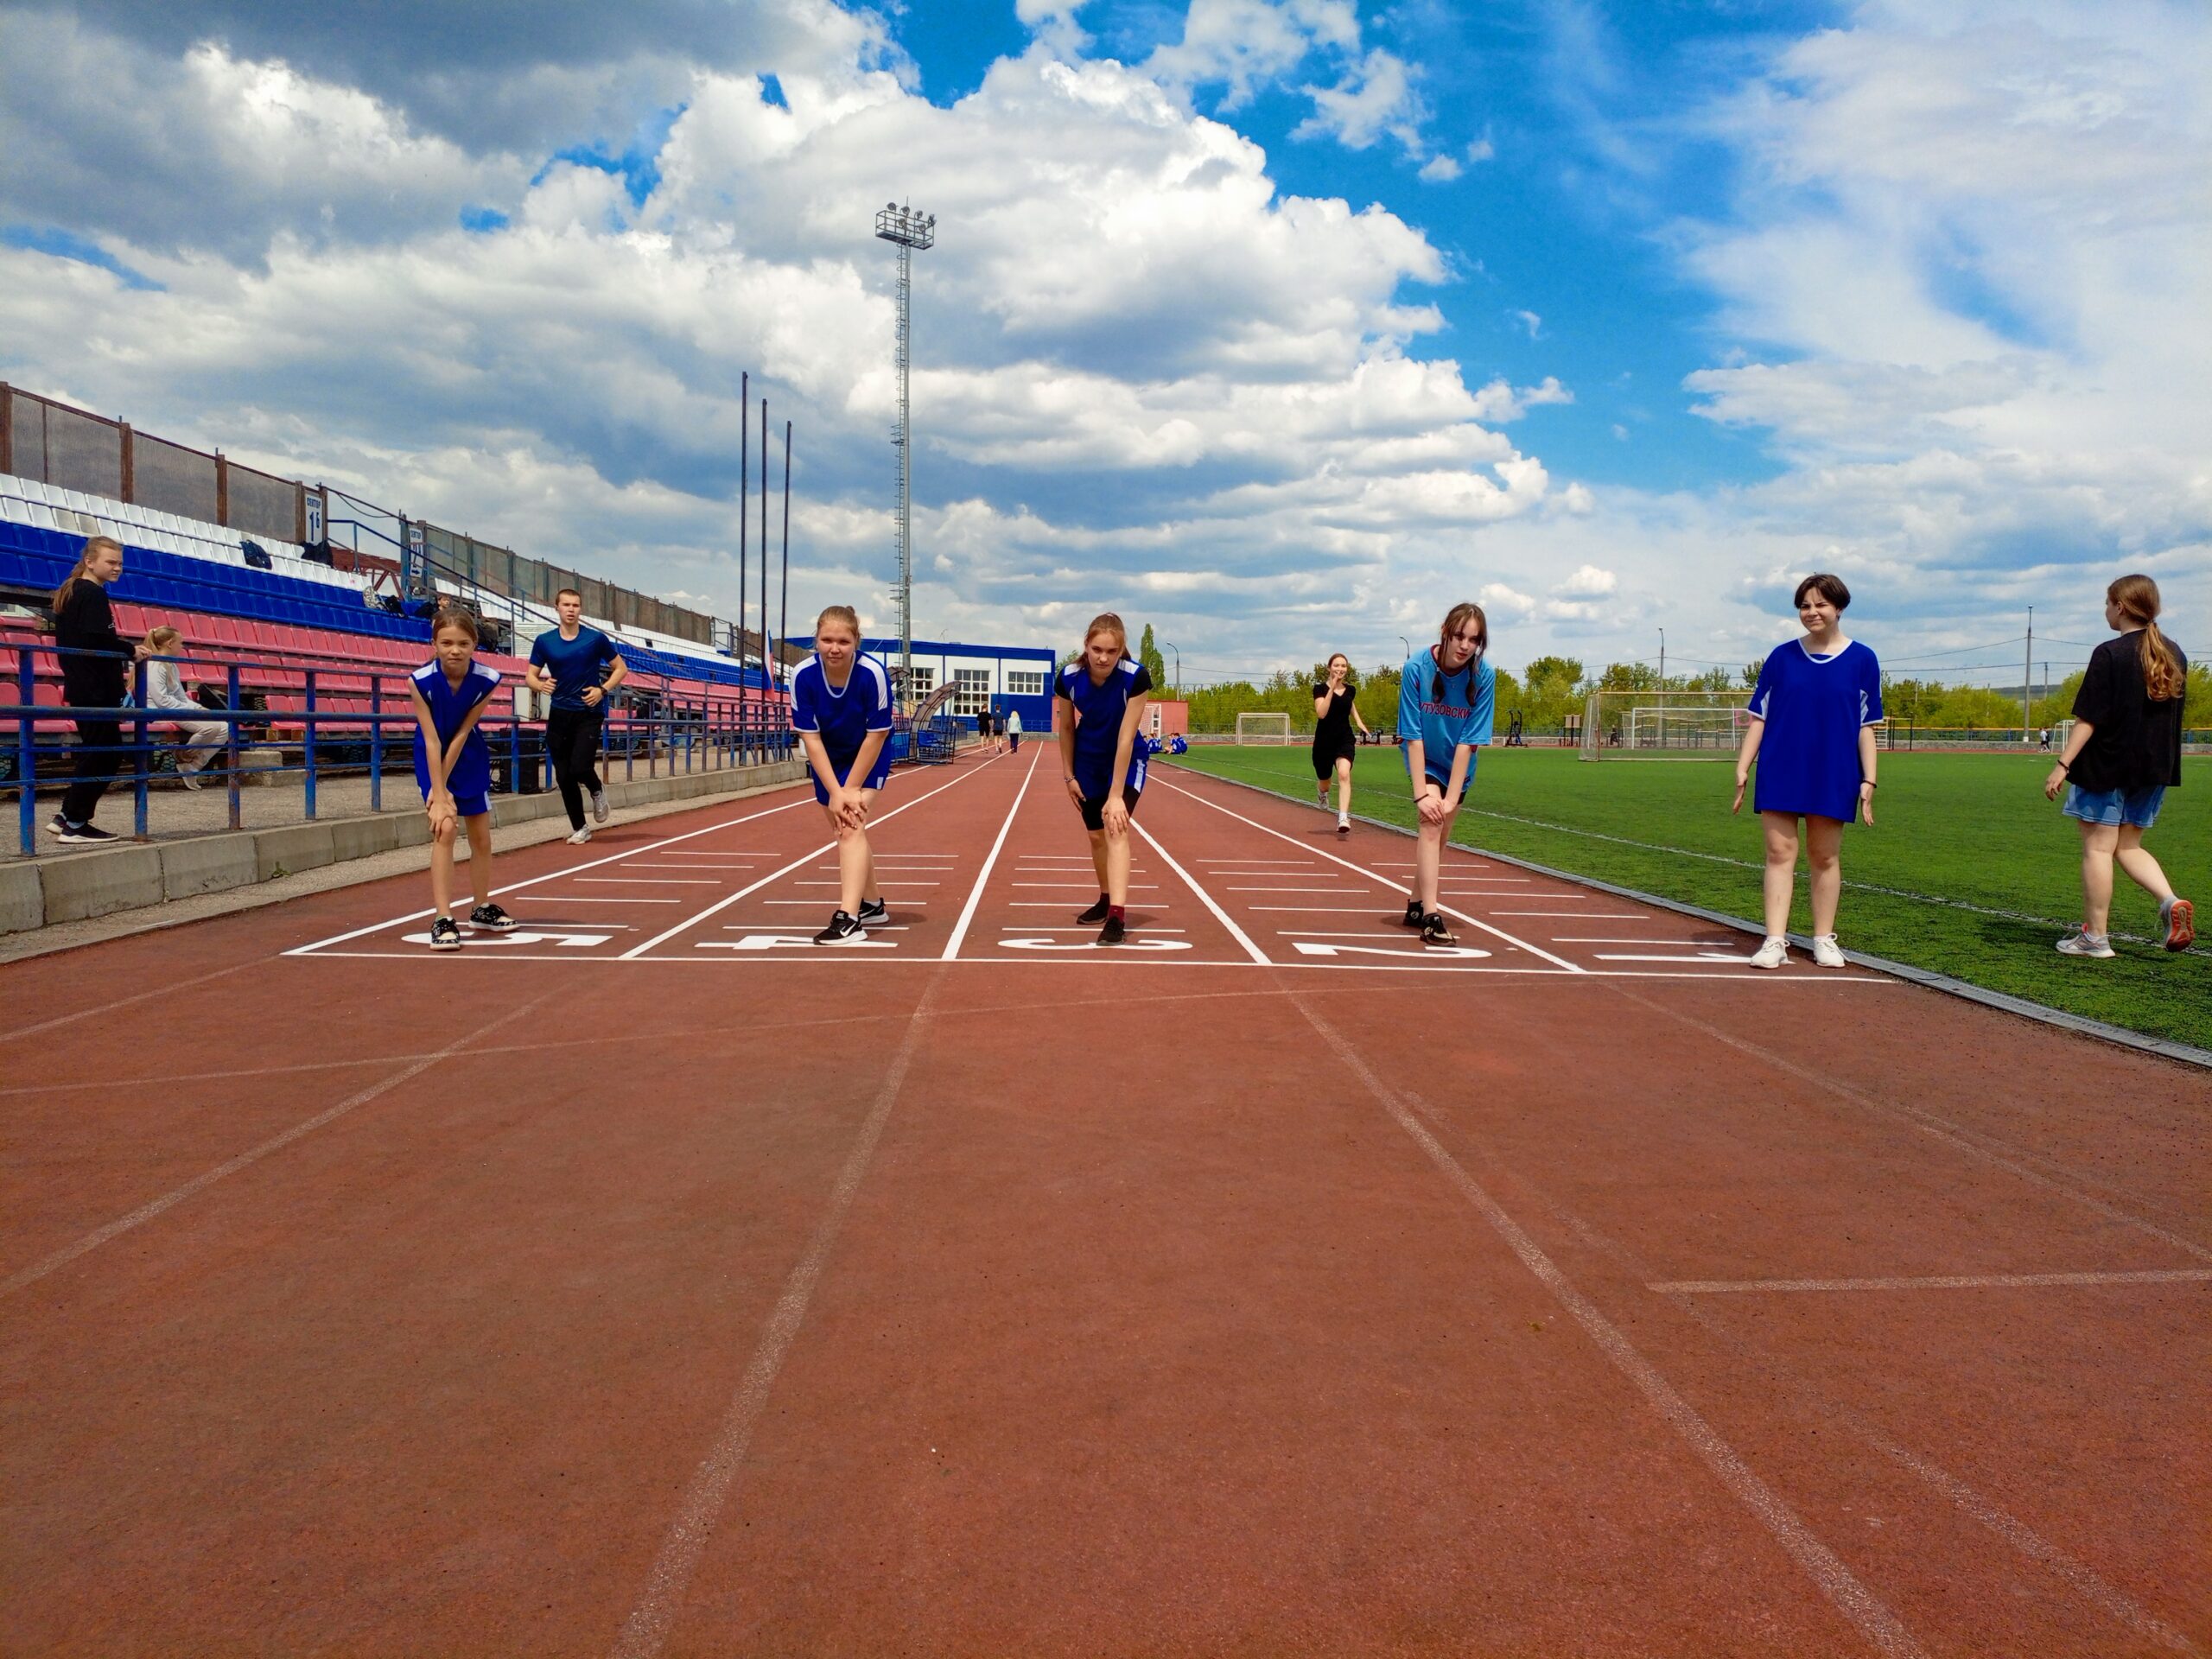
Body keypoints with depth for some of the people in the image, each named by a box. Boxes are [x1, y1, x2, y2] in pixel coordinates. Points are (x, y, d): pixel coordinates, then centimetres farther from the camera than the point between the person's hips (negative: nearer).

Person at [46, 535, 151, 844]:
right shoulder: (93, 595, -12)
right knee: (103, 753, -5)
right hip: (97, 690, -10)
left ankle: (68, 816, 17)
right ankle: (75, 824, -2)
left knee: (95, 751, 16)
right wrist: (132, 650, -12)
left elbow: (73, 641, 21)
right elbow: (99, 642, -24)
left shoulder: (71, 592, 19)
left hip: (81, 687, 10)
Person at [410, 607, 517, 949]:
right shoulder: (420, 681, -26)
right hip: (433, 758, -3)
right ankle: (442, 920, -14)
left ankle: (483, 909, 30)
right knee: (444, 829, -17)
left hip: (470, 757, 3)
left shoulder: (487, 679, -22)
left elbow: (461, 735, -19)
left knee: (482, 837, 10)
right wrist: (439, 795, -26)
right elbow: (432, 740, -25)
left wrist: (443, 787, -19)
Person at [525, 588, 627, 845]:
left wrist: (603, 689, -9)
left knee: (580, 768, -18)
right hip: (559, 715, 3)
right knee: (564, 776, 3)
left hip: (588, 713, -3)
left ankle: (597, 791, 18)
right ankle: (579, 829, 18)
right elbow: (531, 675, 8)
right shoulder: (544, 641, 4)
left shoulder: (596, 639, -2)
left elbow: (621, 668, 6)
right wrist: (540, 685, -16)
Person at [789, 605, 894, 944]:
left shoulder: (873, 673, -31)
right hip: (827, 759, 4)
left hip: (868, 756, -4)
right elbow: (811, 737, -21)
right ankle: (873, 905, 34)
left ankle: (849, 920, -29)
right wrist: (835, 792, -24)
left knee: (851, 825, -21)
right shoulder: (804, 675, -25)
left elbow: (876, 735, -24)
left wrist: (851, 789, -21)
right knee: (845, 830, 15)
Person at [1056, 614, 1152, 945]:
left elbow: (1126, 737, -32)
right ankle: (1106, 900, 36)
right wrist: (1069, 776, 1)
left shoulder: (1136, 677, -31)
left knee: (1116, 827, -22)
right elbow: (1065, 728, -5)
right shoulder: (1068, 678, -22)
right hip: (1088, 760, 4)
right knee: (1097, 834, 13)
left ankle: (1117, 916, -29)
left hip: (1127, 760, -3)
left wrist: (1116, 795, -32)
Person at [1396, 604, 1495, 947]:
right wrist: (1421, 793, -27)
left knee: (1438, 836, 10)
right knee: (1431, 824, -21)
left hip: (1458, 765, 3)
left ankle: (1416, 905, 28)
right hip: (1424, 760, -3)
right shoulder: (1416, 668, -25)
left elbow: (1468, 741, -21)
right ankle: (1430, 917, -25)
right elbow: (1413, 736, -24)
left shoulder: (1484, 675, -21)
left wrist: (1452, 797, -24)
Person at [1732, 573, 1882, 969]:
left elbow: (1866, 726, 2)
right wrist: (1743, 769, -1)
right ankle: (1775, 941, -1)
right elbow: (1759, 717, 6)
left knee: (1825, 857, 7)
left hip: (1834, 775, -1)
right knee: (1779, 853, -2)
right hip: (1780, 772, 1)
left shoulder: (1861, 660, 3)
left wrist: (1868, 780, -3)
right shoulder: (1782, 657, 6)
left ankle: (1824, 940, 17)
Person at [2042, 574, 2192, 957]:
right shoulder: (2174, 655, 9)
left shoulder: (2109, 654, -13)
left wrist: (2063, 764, -14)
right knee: (2128, 845, 18)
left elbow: (2089, 718, -16)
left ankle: (2095, 936, 3)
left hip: (2108, 766, -7)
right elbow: (2174, 712, 17)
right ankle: (2171, 901, -4)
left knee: (2097, 848, 0)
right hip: (2154, 767, 7)